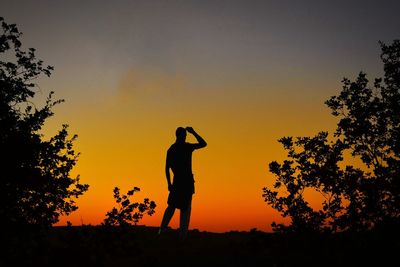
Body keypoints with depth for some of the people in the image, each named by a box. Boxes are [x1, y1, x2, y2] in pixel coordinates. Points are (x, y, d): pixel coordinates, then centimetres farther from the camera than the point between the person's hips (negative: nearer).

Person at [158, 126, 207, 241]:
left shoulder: (171, 149, 7)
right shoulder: (188, 147, -6)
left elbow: (167, 168, 7)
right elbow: (203, 144, 4)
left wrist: (169, 183, 13)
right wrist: (193, 132, 9)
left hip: (176, 181, 4)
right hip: (188, 181, -4)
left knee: (171, 206, 15)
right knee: (186, 208, 0)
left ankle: (162, 229, 7)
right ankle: (183, 233, -5)